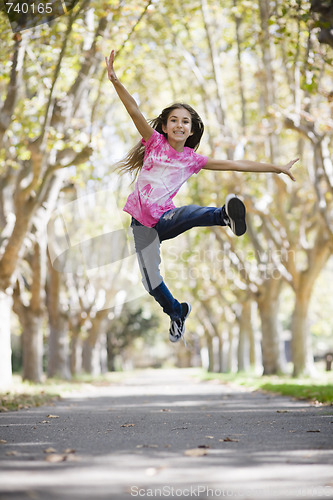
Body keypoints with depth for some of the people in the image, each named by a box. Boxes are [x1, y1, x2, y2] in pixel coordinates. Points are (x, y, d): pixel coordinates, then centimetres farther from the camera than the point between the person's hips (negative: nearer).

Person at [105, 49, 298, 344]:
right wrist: (115, 81, -33)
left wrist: (278, 168, 3)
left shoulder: (192, 160, 0)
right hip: (141, 222, 0)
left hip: (164, 219, 0)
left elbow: (236, 164, 3)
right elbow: (135, 111, -18)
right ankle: (176, 312, 26)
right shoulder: (155, 142, -4)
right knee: (151, 282, -1)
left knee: (186, 213, -36)